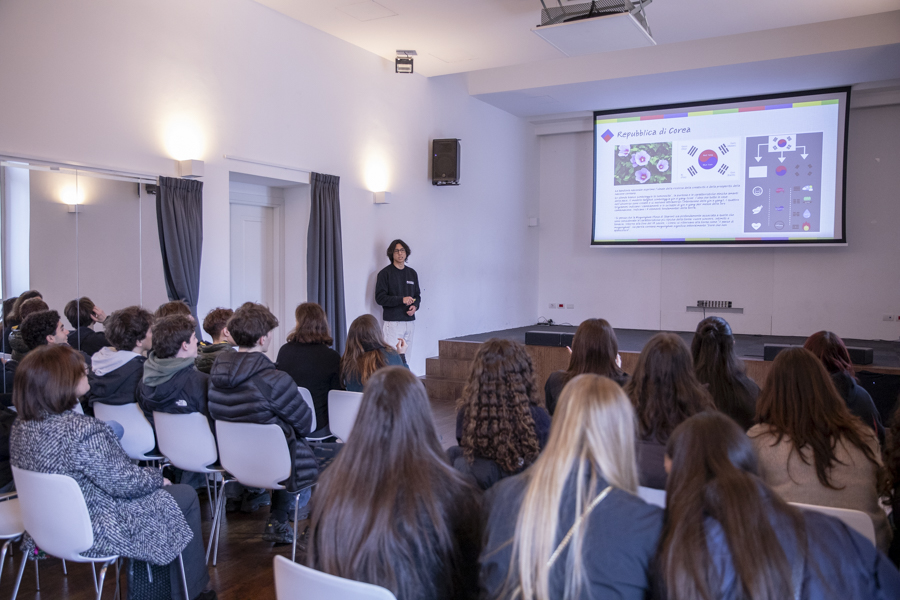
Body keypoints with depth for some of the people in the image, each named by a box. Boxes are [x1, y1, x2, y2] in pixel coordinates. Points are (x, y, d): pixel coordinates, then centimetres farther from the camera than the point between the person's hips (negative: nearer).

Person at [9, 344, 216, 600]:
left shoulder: (21, 426, -5)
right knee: (186, 496, 9)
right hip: (95, 534, -9)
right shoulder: (82, 430, -33)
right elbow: (123, 483, -24)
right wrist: (156, 477, -3)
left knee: (149, 488, 26)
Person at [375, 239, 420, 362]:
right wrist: (401, 300, -17)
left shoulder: (412, 273, 15)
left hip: (410, 321, 5)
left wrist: (415, 306, -1)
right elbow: (380, 298, -8)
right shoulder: (385, 273, -1)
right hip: (393, 322, -5)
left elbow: (417, 295, 21)